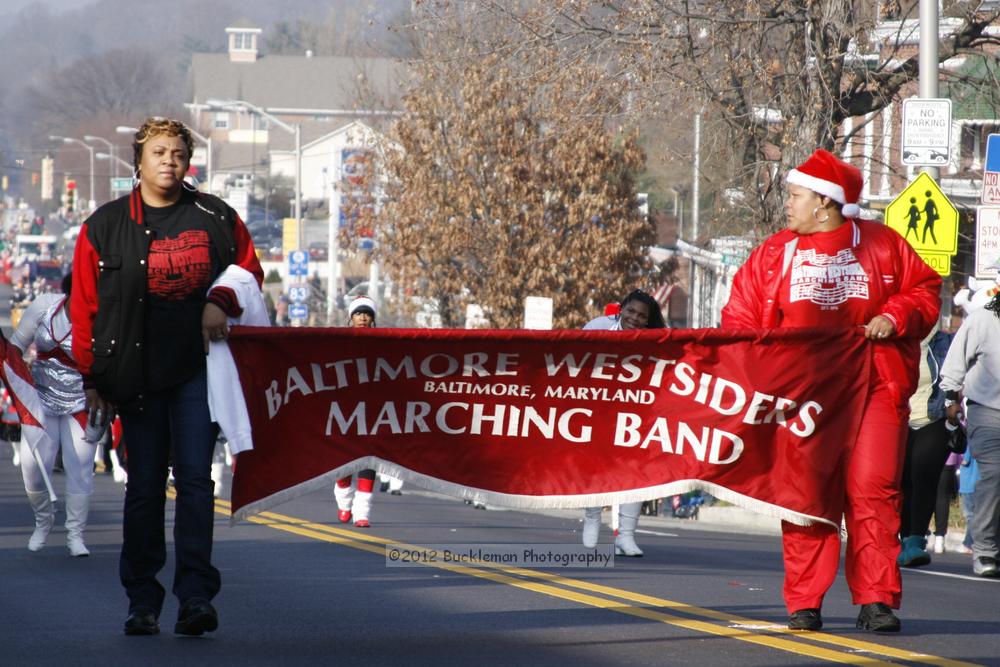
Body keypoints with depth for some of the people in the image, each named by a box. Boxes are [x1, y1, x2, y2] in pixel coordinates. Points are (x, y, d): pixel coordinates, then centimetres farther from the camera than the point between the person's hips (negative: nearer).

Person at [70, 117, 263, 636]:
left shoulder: (216, 218, 5)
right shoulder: (105, 226, 4)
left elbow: (248, 269, 16)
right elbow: (85, 306, 6)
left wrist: (220, 301, -6)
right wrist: (92, 377, 2)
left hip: (198, 369, 0)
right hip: (137, 374, 0)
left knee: (195, 478, -8)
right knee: (144, 487, 3)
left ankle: (196, 595, -11)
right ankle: (142, 600, 9)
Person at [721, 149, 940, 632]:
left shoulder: (881, 245, 8)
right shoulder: (774, 253, 13)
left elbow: (924, 290, 13)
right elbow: (739, 319, 14)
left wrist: (894, 316, -5)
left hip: (873, 388, -1)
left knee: (873, 491, -9)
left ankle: (877, 601, -6)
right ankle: (804, 605, 2)